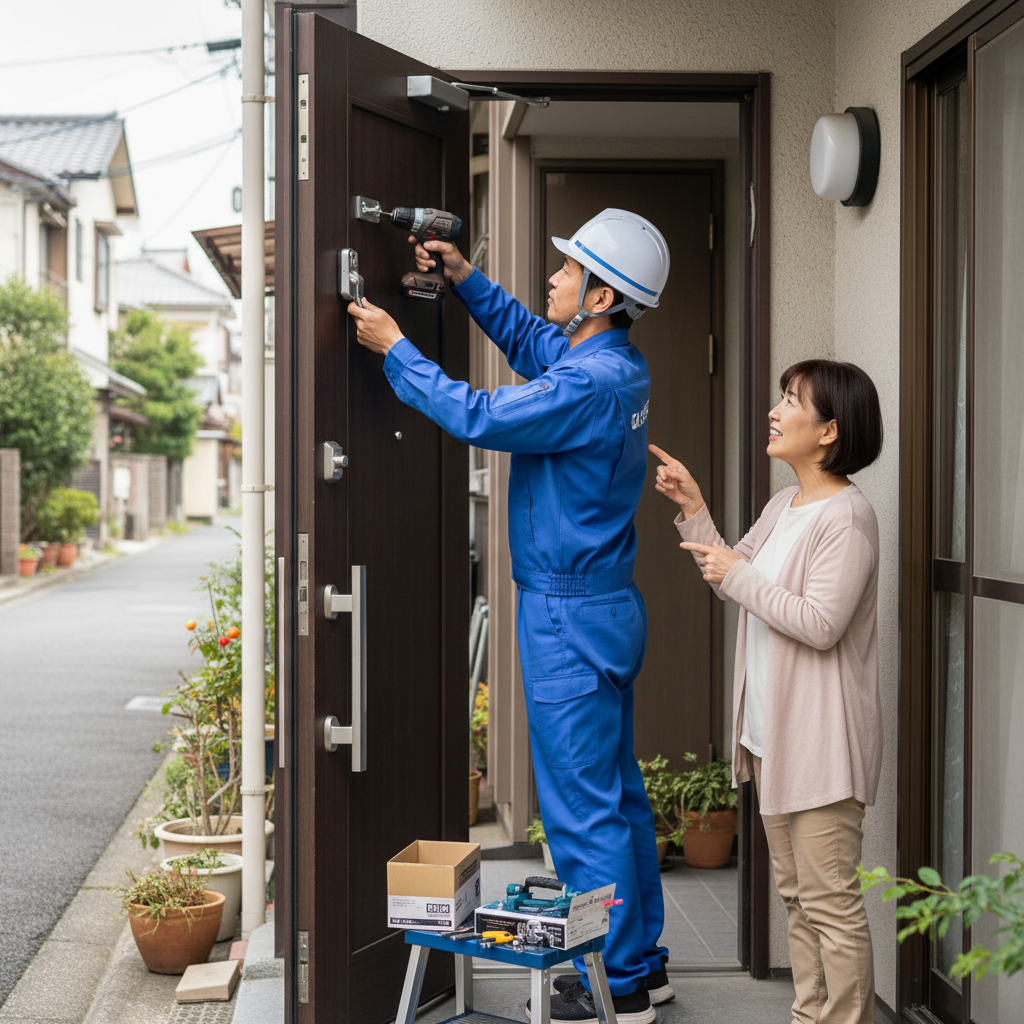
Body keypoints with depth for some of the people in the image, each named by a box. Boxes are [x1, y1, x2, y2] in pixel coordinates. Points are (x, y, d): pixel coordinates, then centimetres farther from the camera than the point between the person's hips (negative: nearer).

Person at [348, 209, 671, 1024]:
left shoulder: (590, 384, -23)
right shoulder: (613, 363, 7)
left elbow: (477, 417, -19)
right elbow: (527, 339, 25)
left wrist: (396, 350, -8)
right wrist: (464, 277, 18)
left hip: (571, 619, -10)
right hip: (604, 608, 10)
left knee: (583, 805, -2)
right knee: (618, 791, 16)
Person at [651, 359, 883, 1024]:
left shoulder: (846, 516, -17)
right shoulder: (784, 505, 12)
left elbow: (820, 625, -24)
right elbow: (731, 577, 21)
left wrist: (739, 576, -16)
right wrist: (693, 508, 12)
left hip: (821, 739, -10)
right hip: (773, 733, 10)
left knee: (831, 901, -5)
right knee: (796, 893, 17)